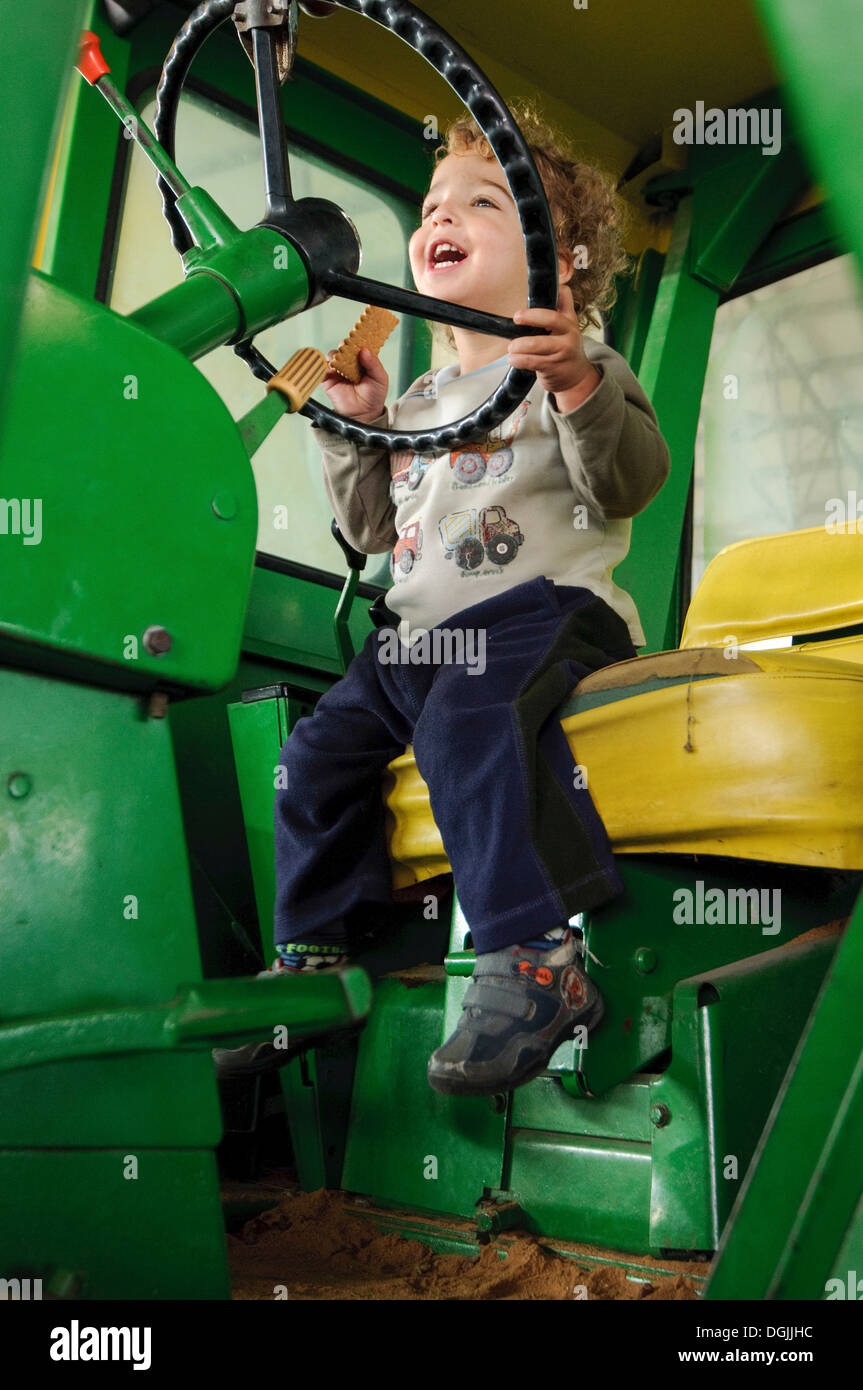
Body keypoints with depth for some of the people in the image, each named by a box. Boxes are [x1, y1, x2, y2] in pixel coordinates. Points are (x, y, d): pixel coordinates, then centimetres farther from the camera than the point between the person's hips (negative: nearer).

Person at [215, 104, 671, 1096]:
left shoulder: (579, 370, 2)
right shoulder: (420, 400, 23)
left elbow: (630, 484, -14)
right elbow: (373, 528, 23)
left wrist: (578, 383, -28)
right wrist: (355, 425, 12)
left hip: (542, 609, -7)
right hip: (418, 630, 8)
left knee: (467, 725, -36)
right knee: (319, 750, -2)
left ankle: (536, 963, -33)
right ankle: (313, 958, 13)